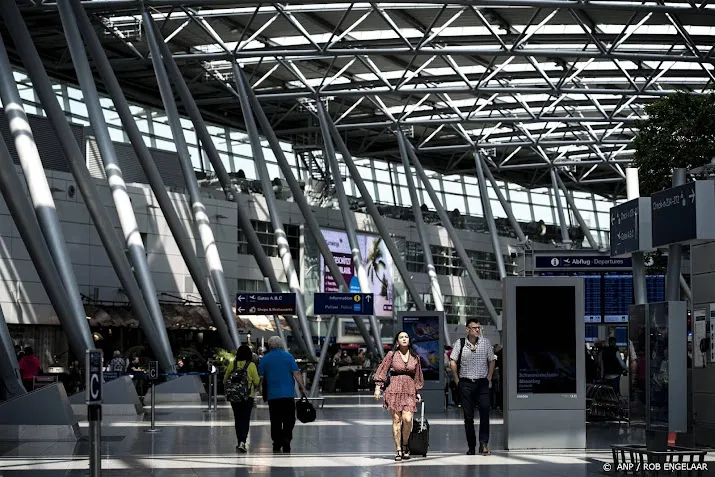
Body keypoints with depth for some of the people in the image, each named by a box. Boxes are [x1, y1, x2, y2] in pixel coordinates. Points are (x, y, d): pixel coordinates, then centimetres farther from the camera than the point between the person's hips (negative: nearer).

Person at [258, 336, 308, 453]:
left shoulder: (265, 359, 4)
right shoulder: (288, 356, 2)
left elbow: (261, 377, 5)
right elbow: (296, 373, -4)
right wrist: (303, 388, 1)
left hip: (272, 395, 1)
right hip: (288, 394, -1)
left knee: (276, 421, 7)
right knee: (289, 420, 4)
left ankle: (277, 445, 8)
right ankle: (286, 440, -14)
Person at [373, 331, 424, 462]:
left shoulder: (415, 358, 11)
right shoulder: (392, 355, 4)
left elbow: (418, 377, 21)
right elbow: (382, 371, 4)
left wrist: (418, 392, 19)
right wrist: (378, 387, -3)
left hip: (409, 391, 1)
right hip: (395, 389, -1)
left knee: (407, 419, -13)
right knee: (396, 419, -4)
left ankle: (405, 445, 9)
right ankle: (398, 450, 2)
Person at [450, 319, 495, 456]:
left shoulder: (485, 343, 5)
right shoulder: (460, 343, 0)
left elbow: (492, 360, 13)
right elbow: (453, 362, 2)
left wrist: (489, 378, 7)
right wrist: (457, 380, -1)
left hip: (482, 383, 1)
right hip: (466, 384, -1)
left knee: (485, 412, -14)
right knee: (468, 416, 3)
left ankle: (484, 444, -12)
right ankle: (471, 447, 10)